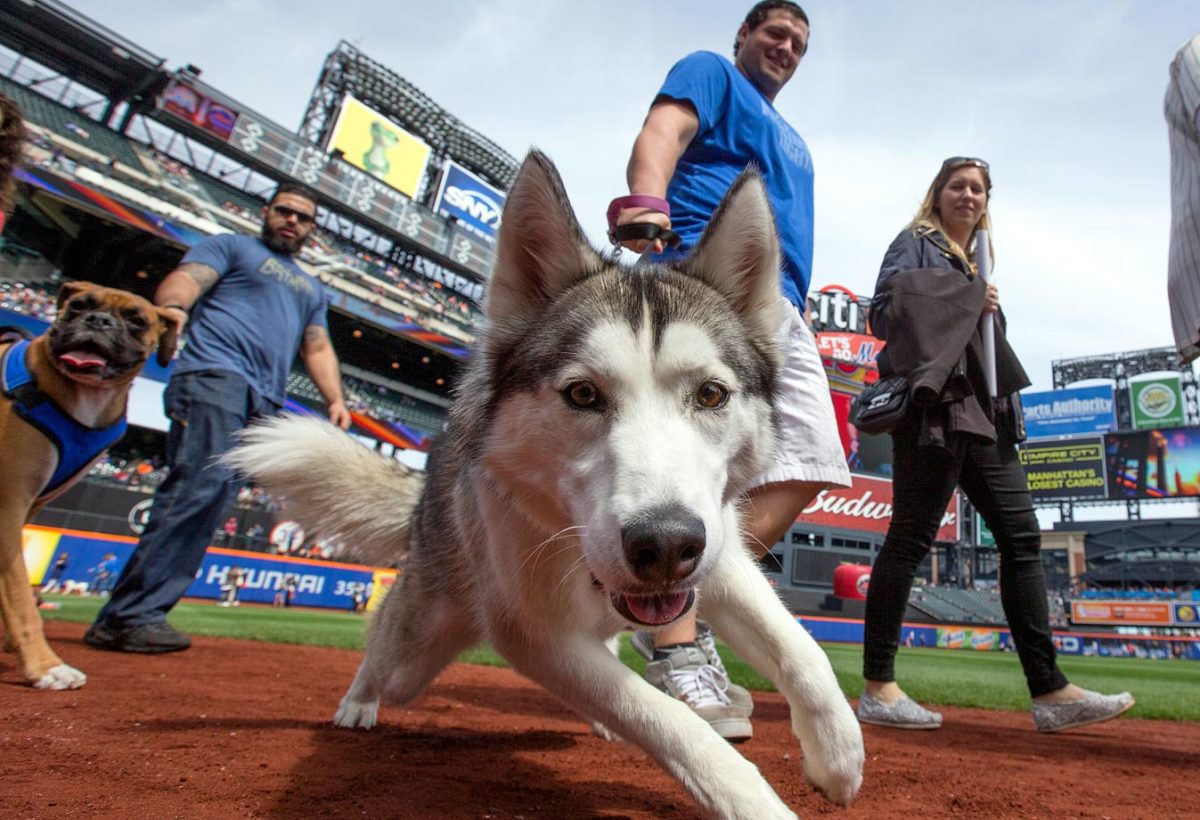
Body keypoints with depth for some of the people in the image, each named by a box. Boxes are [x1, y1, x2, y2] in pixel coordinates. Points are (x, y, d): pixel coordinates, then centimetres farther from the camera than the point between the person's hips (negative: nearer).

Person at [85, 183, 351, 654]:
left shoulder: (311, 288, 33)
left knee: (210, 496, -4)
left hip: (264, 403, 6)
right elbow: (187, 278, -1)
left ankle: (133, 615, -2)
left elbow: (318, 347, 26)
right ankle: (129, 615, -21)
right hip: (213, 374, -5)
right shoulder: (230, 246, 16)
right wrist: (172, 306, -25)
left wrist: (334, 399, 8)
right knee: (200, 484, -22)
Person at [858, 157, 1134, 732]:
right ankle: (878, 689, -5)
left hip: (983, 414, 9)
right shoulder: (916, 243, 8)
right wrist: (966, 302, -7)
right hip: (933, 407, -8)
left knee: (1021, 535, 2)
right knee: (910, 538, -10)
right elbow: (883, 312, -7)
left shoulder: (977, 264, 29)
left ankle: (1049, 691, 6)